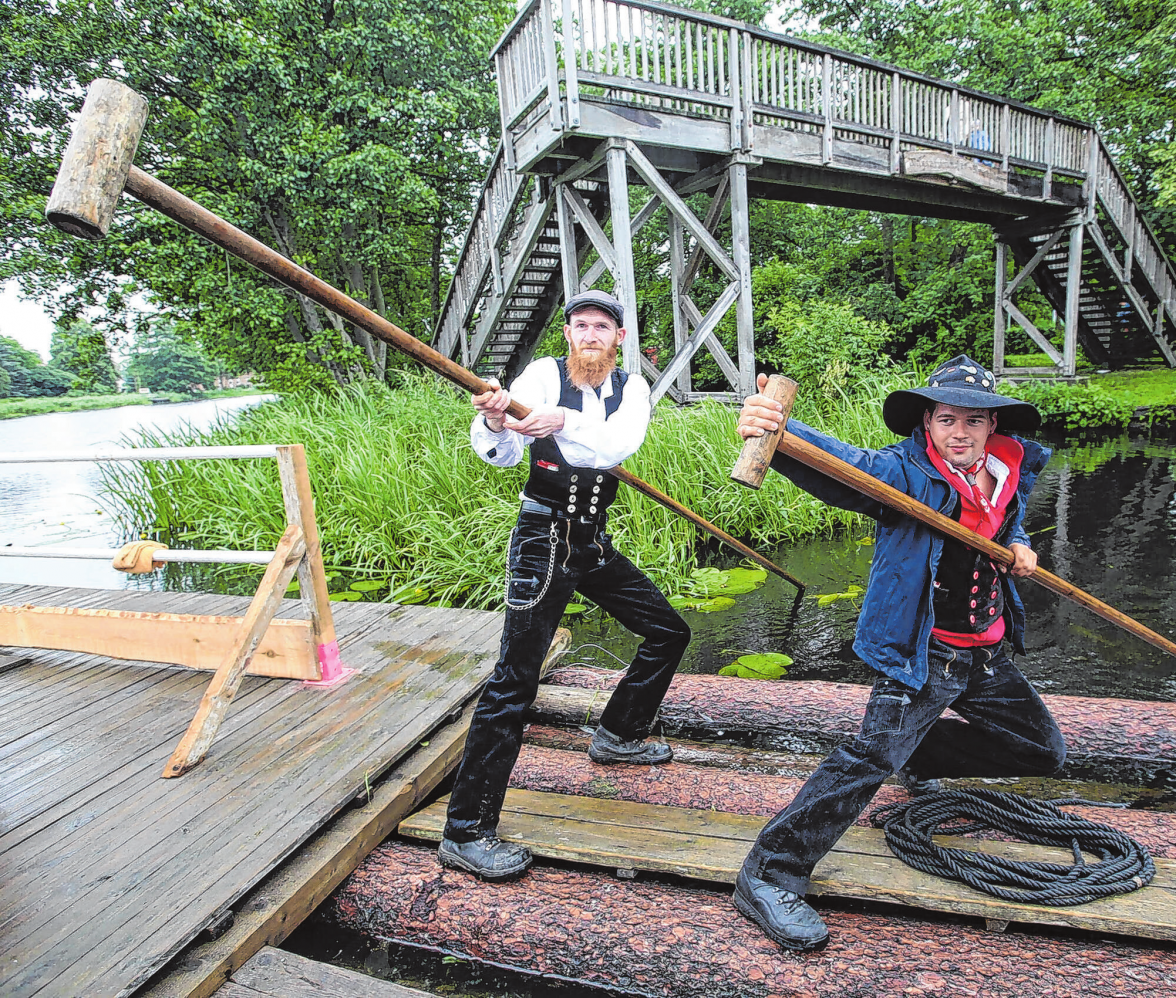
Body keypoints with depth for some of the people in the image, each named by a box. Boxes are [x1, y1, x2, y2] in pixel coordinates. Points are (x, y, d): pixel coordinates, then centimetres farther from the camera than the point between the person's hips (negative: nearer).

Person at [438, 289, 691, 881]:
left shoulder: (631, 387, 4)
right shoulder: (543, 374, -7)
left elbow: (618, 447, -19)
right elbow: (502, 454, -21)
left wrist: (565, 421, -36)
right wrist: (494, 422, -42)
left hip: (594, 542, 6)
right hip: (544, 540, -6)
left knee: (669, 633, 16)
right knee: (515, 681, -11)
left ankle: (618, 736, 37)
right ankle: (465, 833, -2)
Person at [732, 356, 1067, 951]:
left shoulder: (1013, 469, 3)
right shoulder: (907, 471, -19)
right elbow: (843, 465, -41)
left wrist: (1020, 546, 1)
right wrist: (771, 433, -61)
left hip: (987, 653, 8)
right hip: (922, 653, -8)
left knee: (1042, 751, 21)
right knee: (874, 755, -24)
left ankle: (921, 757, 40)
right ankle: (768, 878, -17)